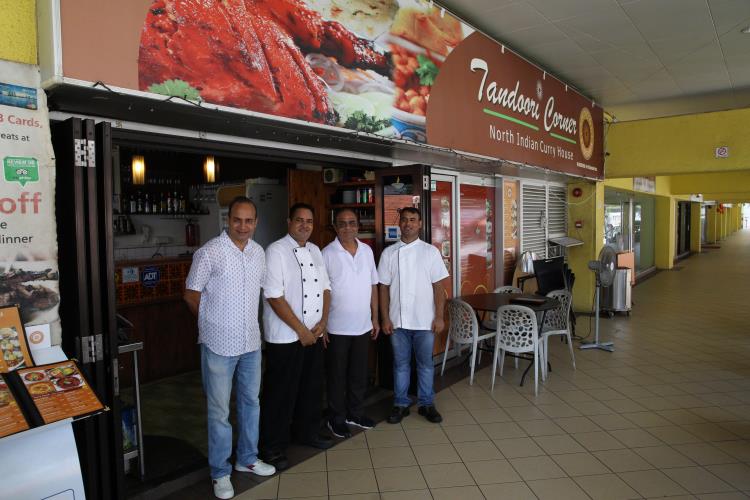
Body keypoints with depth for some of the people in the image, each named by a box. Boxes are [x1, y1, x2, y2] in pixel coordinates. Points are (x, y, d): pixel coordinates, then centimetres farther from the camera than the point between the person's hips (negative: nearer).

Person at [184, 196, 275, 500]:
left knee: (251, 402, 18)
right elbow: (191, 295, -6)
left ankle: (247, 458, 37)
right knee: (219, 410, 7)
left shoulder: (259, 252, 4)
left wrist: (248, 321, 10)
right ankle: (220, 472, 25)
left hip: (251, 342, 6)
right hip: (219, 344, -5)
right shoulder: (209, 252, -13)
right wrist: (214, 323, 2)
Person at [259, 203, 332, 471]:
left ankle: (306, 431, 38)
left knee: (312, 387, 18)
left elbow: (325, 288, 13)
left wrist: (323, 322, -1)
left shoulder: (315, 251, 10)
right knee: (281, 392, 4)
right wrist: (301, 330, -15)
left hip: (315, 334, 7)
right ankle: (273, 447, 20)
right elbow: (274, 297, -18)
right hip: (285, 337, -7)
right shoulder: (276, 251, -13)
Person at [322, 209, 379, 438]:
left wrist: (375, 318, 9)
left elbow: (373, 286, 10)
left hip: (363, 326, 5)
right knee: (336, 376, 9)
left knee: (359, 374, 16)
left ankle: (354, 413, 34)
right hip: (337, 328, -4)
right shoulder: (328, 254, -10)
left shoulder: (367, 251, 4)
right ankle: (336, 418, 25)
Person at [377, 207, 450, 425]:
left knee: (425, 363, 10)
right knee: (400, 364, 11)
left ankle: (427, 404, 24)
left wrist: (439, 317, -6)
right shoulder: (389, 253, 2)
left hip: (424, 321, -1)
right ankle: (400, 404, 24)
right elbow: (384, 288, 3)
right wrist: (385, 318, -1)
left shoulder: (430, 251, -1)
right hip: (398, 321, 1)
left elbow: (439, 286, -2)